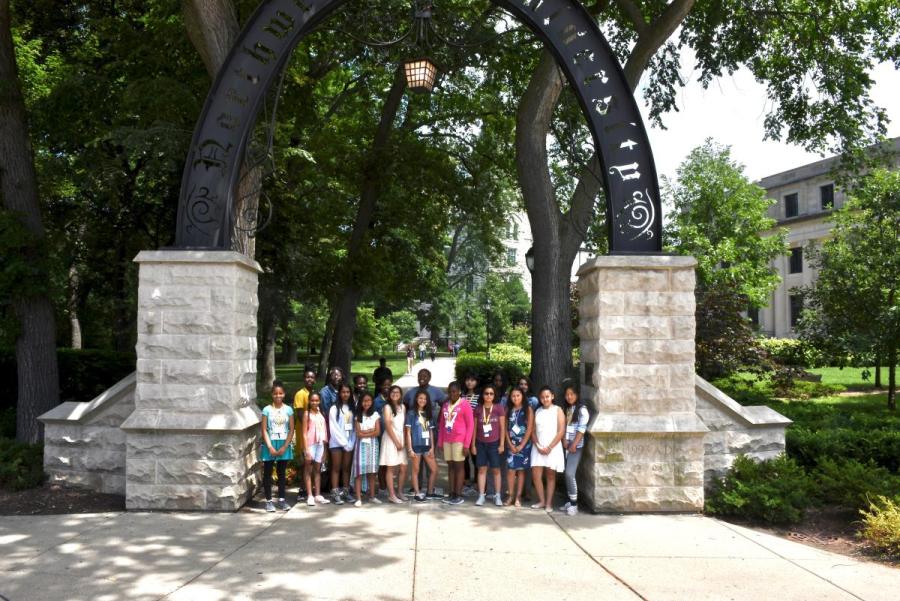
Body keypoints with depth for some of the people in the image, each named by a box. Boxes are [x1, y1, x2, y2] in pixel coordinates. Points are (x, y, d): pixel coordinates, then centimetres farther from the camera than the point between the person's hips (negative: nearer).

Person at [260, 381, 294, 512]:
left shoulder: (288, 410, 1)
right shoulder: (267, 410, -3)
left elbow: (291, 430, 0)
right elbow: (264, 430, -5)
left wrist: (285, 446, -9)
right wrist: (270, 447, -13)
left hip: (284, 444, 2)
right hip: (270, 444, -1)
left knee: (282, 473, 9)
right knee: (268, 473, 3)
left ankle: (281, 500, 17)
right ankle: (268, 500, 11)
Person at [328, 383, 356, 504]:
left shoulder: (352, 408, 9)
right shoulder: (334, 408, -5)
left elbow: (354, 427, 5)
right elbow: (334, 428, -8)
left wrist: (351, 442, -5)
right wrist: (344, 442, -9)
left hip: (350, 442, 4)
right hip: (337, 442, -4)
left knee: (347, 468, 6)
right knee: (336, 468, -1)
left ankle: (345, 492, 11)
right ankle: (335, 493, -1)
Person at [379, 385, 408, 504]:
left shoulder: (402, 407, 12)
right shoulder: (387, 407, -4)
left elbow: (405, 424, 10)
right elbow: (388, 426, -10)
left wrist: (404, 441, 0)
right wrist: (396, 441, -11)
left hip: (401, 438, 5)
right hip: (390, 439, -5)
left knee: (403, 468, 4)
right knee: (390, 468, -3)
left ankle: (399, 492, 18)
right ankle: (391, 495, -1)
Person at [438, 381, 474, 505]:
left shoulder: (464, 405, -6)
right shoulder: (445, 405, 12)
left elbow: (470, 425, -7)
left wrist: (467, 444, -12)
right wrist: (440, 442, 11)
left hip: (459, 440, -5)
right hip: (447, 441, 5)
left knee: (458, 466, -2)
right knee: (450, 466, 8)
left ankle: (459, 495, 2)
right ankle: (452, 493, 13)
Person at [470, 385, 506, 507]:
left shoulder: (498, 408, -3)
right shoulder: (478, 409, 3)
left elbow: (502, 427, -1)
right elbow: (475, 428, 6)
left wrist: (502, 444, -6)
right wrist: (473, 444, 3)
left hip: (494, 443, -2)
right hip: (481, 444, 2)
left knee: (496, 470, 4)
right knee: (482, 469, 4)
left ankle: (497, 496, 11)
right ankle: (481, 496, 8)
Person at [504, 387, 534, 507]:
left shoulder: (528, 409, -2)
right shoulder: (508, 409, 6)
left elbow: (530, 428, -7)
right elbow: (506, 428, 3)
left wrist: (521, 445, -10)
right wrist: (510, 444, -6)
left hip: (524, 444, -2)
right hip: (511, 444, 2)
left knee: (521, 470, 2)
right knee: (511, 469, 0)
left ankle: (518, 496, 7)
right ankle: (511, 495, 9)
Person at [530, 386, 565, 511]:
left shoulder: (557, 410, -1)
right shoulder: (537, 411, 10)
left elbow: (561, 431, -7)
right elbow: (533, 431, 7)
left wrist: (549, 447, -12)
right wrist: (538, 446, -7)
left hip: (552, 448, -3)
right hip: (538, 447, 3)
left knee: (550, 476, 4)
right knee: (536, 475, -2)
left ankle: (549, 503, 11)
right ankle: (541, 501, 12)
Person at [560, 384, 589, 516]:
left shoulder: (582, 409, -6)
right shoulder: (567, 409, 14)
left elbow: (582, 429, -11)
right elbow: (564, 427, 12)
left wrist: (574, 444, -15)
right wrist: (564, 440, -3)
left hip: (576, 446, -6)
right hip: (566, 446, 6)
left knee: (570, 474, -13)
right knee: (567, 474, 7)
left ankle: (574, 504, -6)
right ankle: (570, 501, 15)